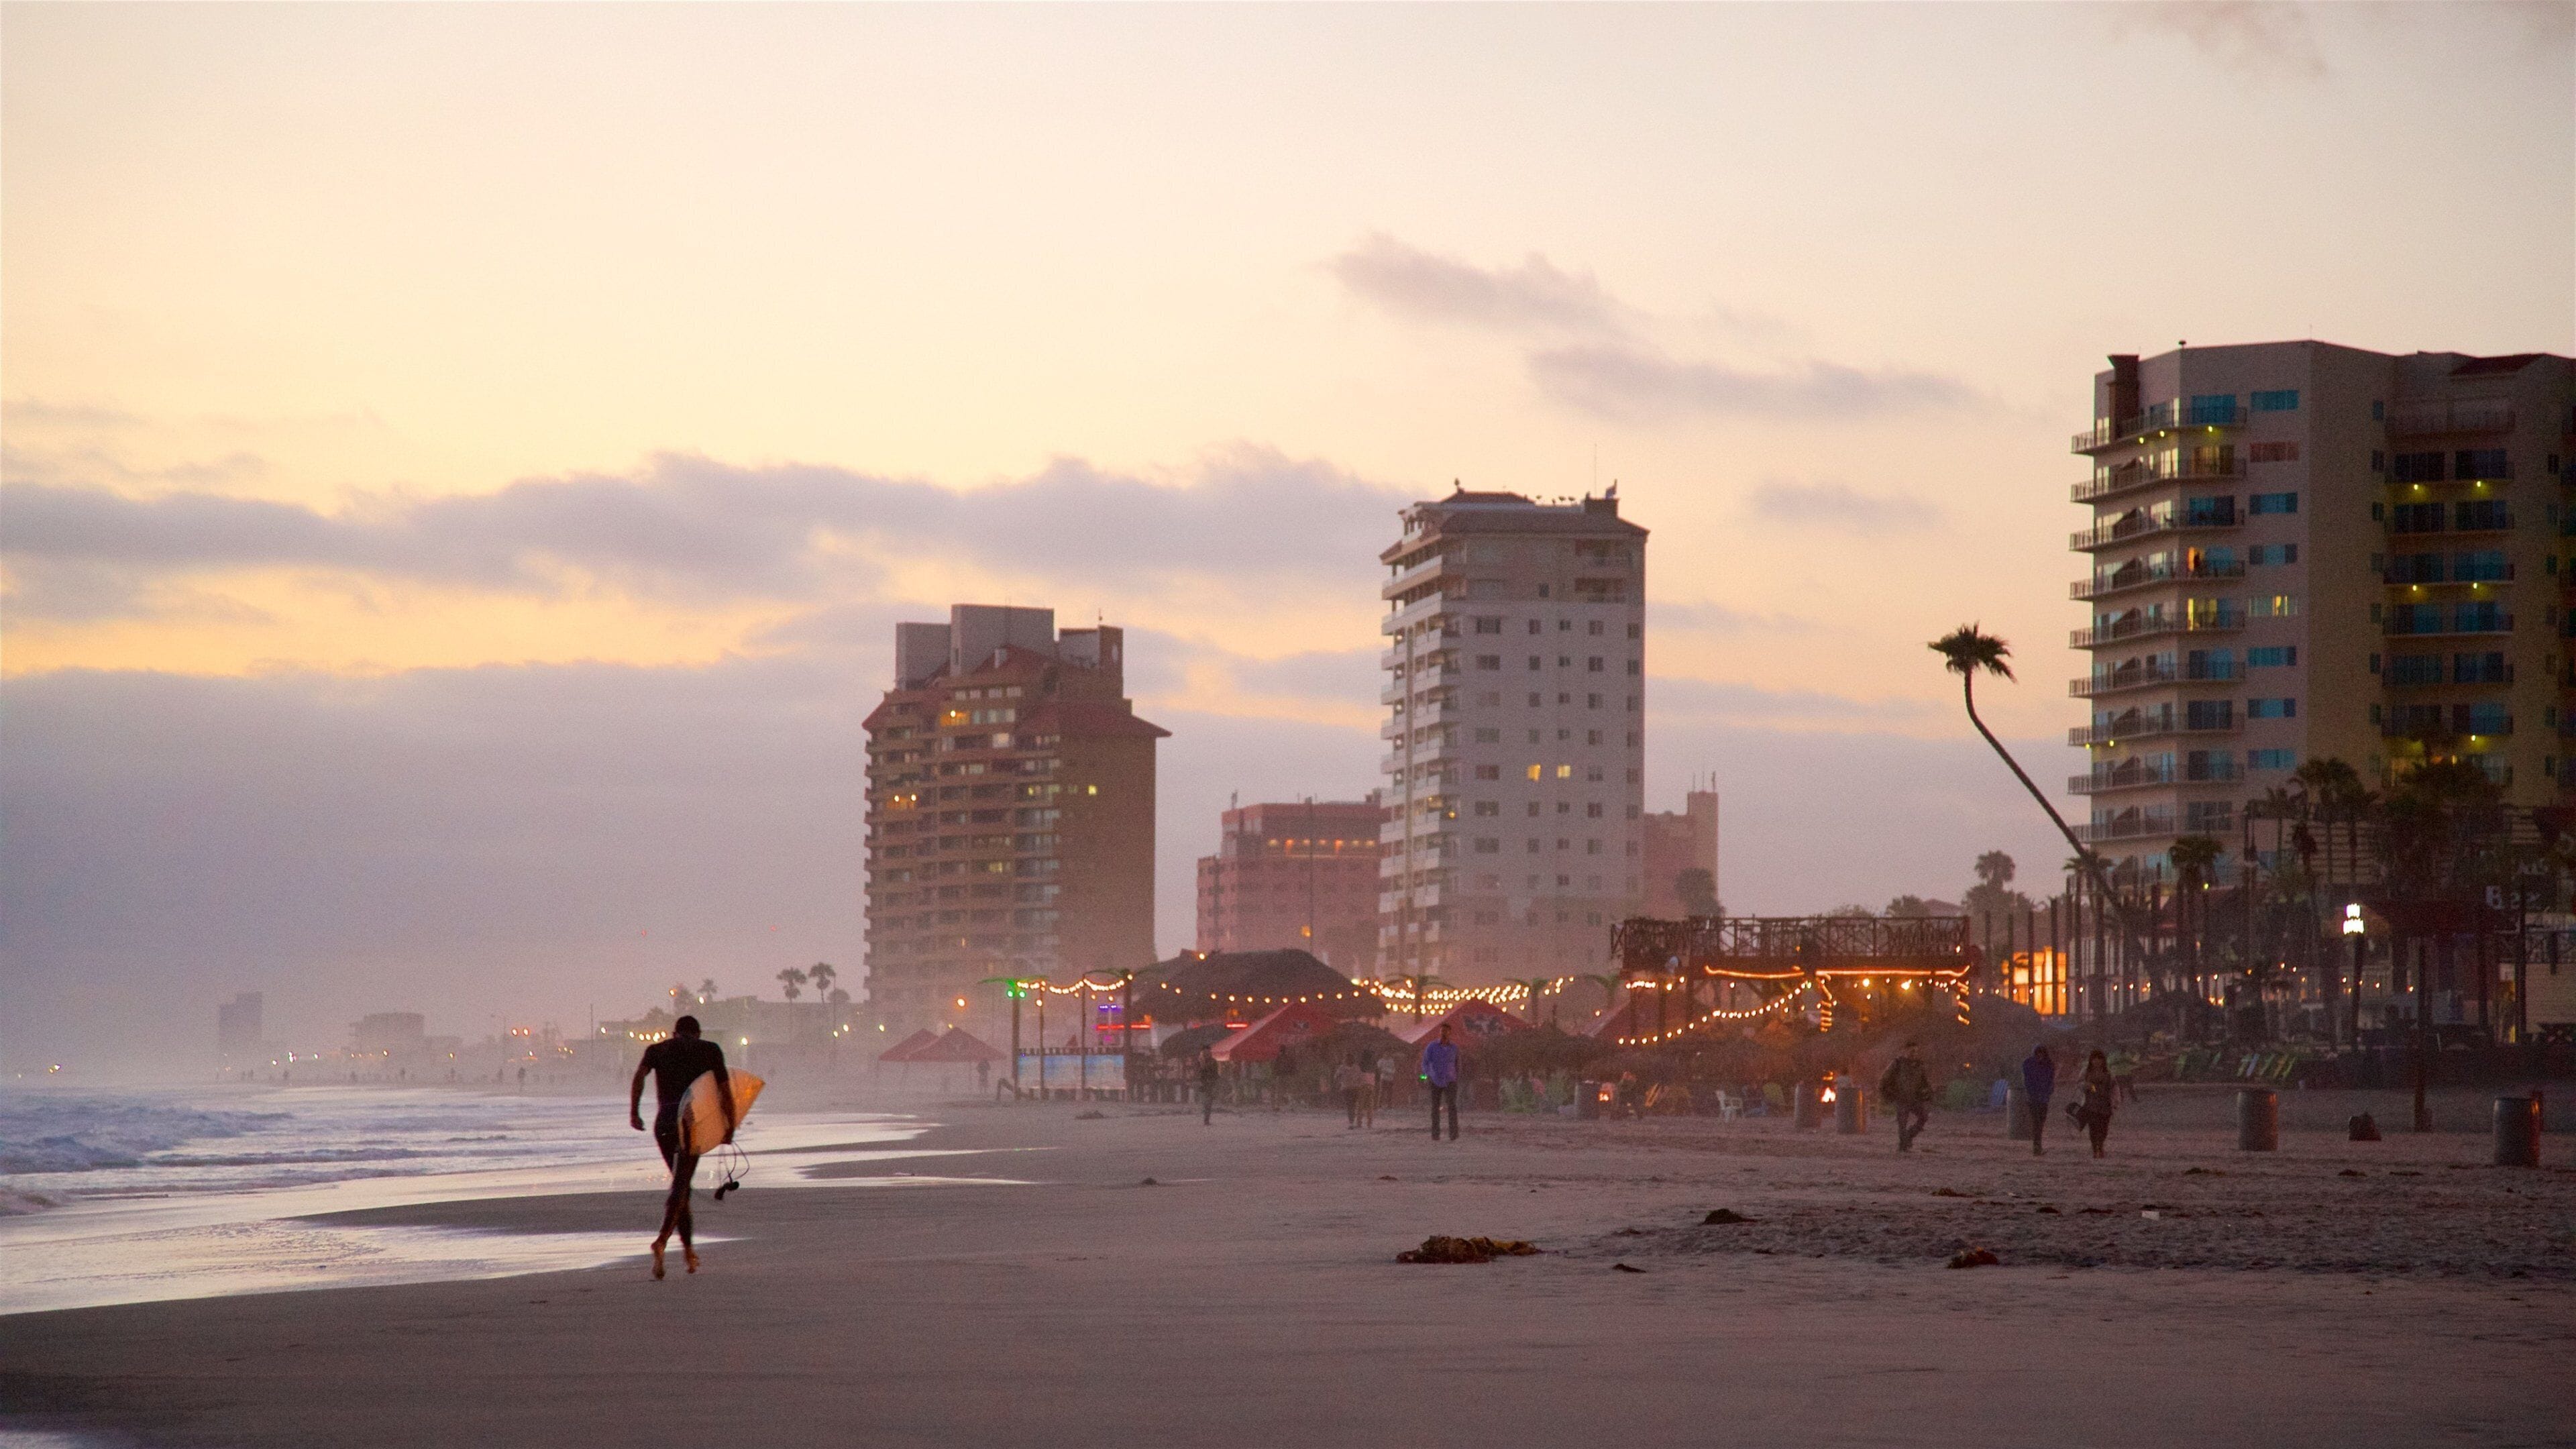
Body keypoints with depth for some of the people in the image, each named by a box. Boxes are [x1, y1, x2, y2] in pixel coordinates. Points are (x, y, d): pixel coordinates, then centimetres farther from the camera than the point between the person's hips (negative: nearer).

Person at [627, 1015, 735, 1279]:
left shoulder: (657, 1049, 16)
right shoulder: (710, 1050, 12)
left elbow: (639, 1076, -3)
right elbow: (725, 1091, 6)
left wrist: (634, 1112, -6)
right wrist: (730, 1127, 12)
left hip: (664, 1123, 3)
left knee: (682, 1183, 19)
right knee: (680, 1185, -10)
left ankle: (689, 1248, 20)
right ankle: (662, 1240, -33)